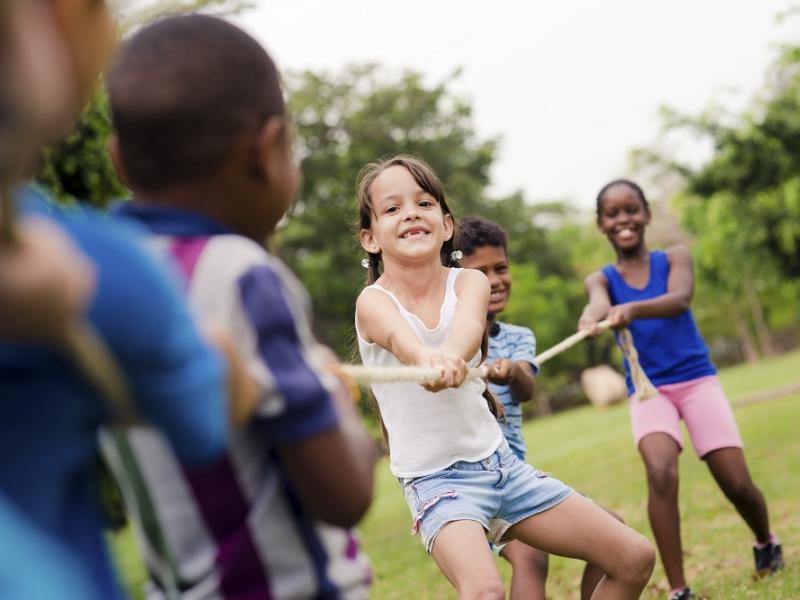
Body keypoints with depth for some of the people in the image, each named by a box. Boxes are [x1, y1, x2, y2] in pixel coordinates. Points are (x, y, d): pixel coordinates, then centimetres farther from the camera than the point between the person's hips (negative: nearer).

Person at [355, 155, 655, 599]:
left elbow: (469, 323, -28)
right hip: (436, 478, -5)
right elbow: (402, 338, -36)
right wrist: (426, 358, -60)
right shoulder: (374, 302, -12)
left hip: (500, 461, 5)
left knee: (636, 559, 6)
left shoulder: (469, 281, -3)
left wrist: (451, 354, -52)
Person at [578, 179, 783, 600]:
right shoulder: (601, 278, 4)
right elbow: (599, 302, -22)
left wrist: (633, 309, -43)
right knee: (660, 473, -26)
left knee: (737, 483, -6)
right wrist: (593, 316, -48)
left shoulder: (675, 257, 1)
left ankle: (766, 544, 28)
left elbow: (680, 299, -21)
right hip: (648, 390, 0)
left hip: (697, 379, 0)